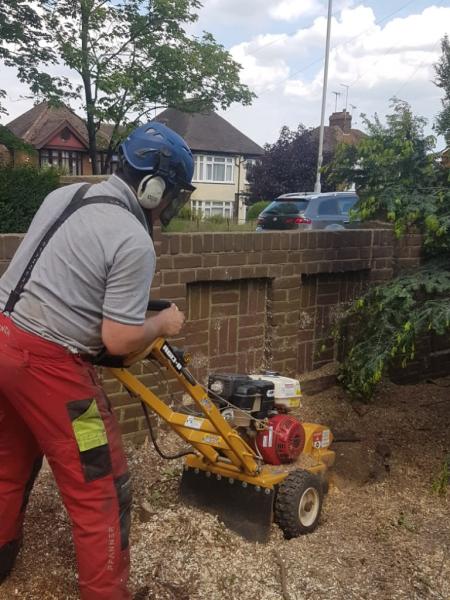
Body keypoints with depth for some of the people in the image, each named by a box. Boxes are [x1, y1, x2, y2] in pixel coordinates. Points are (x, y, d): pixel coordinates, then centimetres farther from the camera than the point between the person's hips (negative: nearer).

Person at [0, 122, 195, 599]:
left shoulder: (63, 195, 9)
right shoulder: (134, 242, -17)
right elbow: (119, 340, -18)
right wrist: (163, 324, 0)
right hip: (47, 363, -9)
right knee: (100, 490, 5)